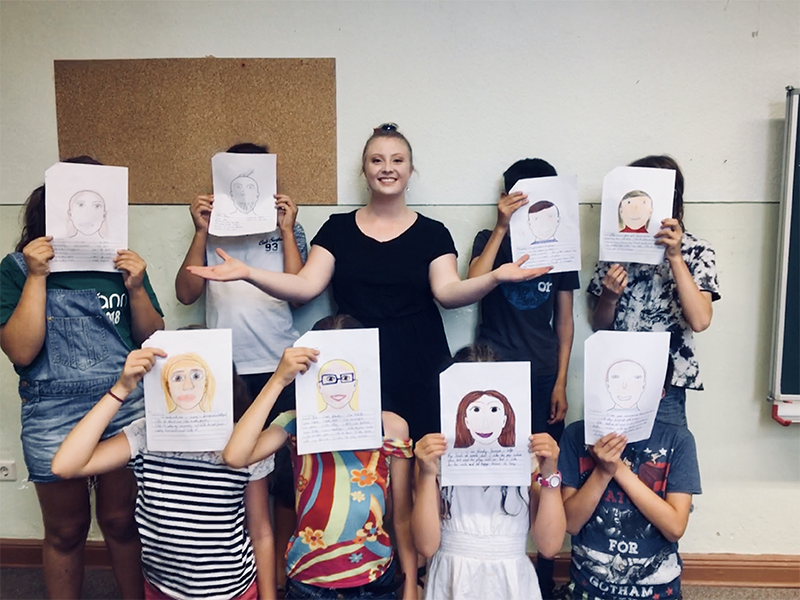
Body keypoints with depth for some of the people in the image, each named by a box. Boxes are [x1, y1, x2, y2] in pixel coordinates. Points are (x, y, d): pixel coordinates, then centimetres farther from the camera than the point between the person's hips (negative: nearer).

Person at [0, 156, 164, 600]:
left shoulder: (120, 263, 2)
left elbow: (151, 339, 4)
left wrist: (136, 287, -12)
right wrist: (36, 276, -16)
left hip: (126, 409, 1)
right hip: (53, 420, -1)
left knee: (121, 521, 14)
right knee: (66, 530, 16)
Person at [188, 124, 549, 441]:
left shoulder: (431, 233, 6)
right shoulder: (338, 229, 8)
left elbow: (448, 292, -6)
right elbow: (306, 286, -1)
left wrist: (494, 277, -24)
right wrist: (248, 273, -14)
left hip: (419, 367, 0)